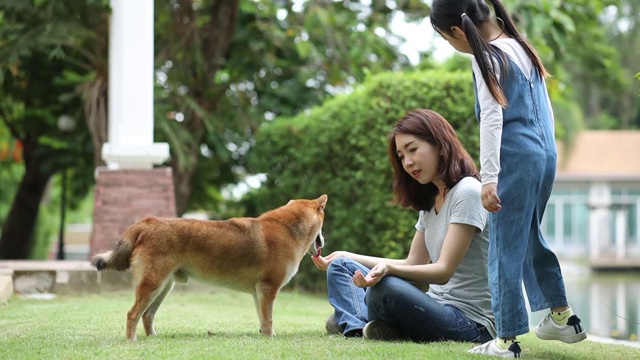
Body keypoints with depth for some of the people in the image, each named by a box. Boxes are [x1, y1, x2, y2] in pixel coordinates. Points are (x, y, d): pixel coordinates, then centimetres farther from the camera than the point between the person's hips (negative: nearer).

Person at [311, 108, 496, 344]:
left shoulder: (467, 192, -13)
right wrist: (348, 258, 12)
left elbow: (444, 271, -19)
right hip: (437, 308, 9)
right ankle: (357, 328, -18)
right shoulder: (429, 200, 15)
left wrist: (388, 268, -34)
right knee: (341, 267, 9)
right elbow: (413, 264, 15)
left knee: (385, 288, -35)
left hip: (473, 324, -9)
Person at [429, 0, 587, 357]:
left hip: (515, 158, -8)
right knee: (530, 235, 22)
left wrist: (489, 177, -18)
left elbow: (492, 119, -16)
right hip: (546, 153, 8)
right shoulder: (522, 46, 14)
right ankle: (563, 317, 26)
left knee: (506, 247, -2)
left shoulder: (486, 58, -9)